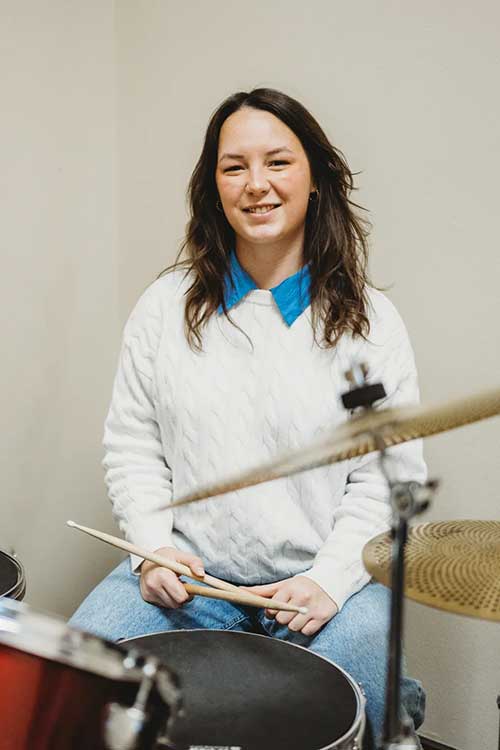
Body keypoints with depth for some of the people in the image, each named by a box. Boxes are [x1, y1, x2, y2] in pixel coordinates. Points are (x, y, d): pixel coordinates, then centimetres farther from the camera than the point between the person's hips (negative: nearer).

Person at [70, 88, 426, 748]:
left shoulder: (368, 321, -3)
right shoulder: (167, 305, 3)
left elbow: (391, 475, -4)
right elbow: (131, 444, 6)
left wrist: (330, 579, -16)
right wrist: (152, 545, -8)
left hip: (324, 576, -1)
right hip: (188, 569, 2)